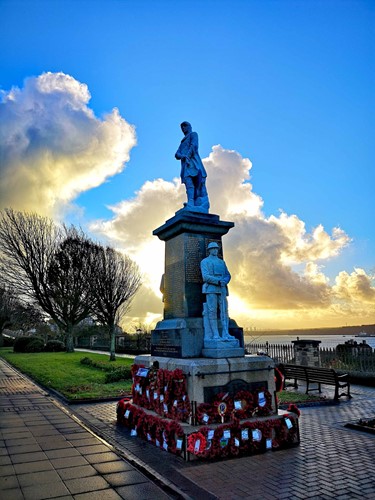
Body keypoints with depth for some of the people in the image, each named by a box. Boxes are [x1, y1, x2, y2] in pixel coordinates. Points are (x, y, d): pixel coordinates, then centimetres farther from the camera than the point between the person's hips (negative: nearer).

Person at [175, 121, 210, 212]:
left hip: (193, 161, -5)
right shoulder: (182, 142, 35)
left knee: (198, 184, -17)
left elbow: (194, 145, -2)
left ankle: (204, 206, -27)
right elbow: (177, 154, 19)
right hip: (185, 164, 6)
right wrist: (182, 156, -6)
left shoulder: (193, 134, 19)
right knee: (188, 182, -16)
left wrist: (188, 156, -15)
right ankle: (190, 203, -32)